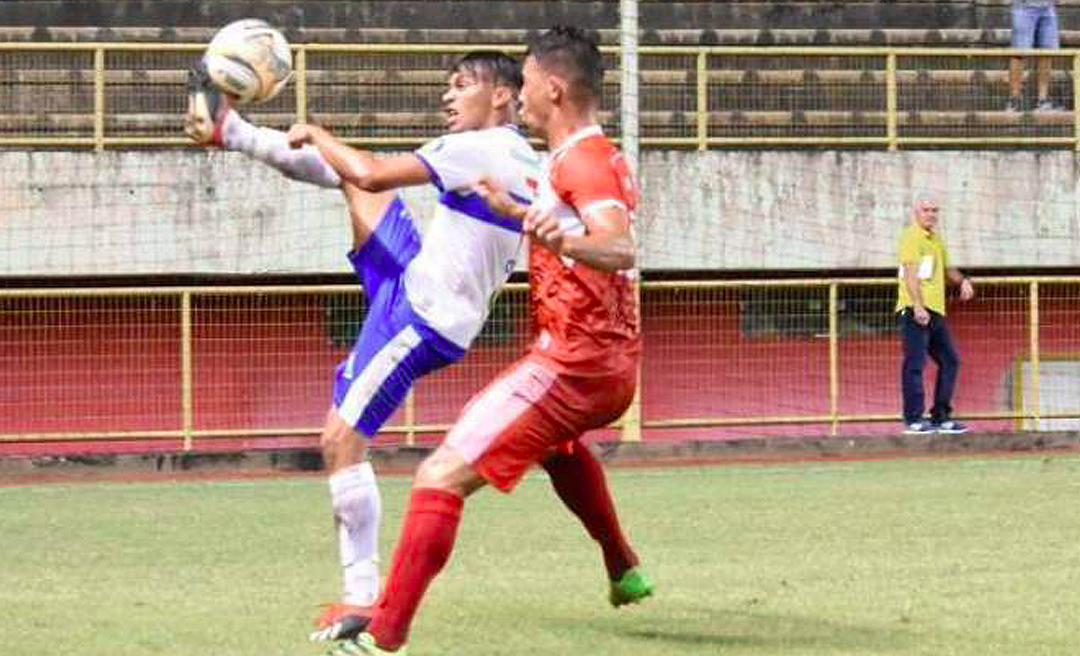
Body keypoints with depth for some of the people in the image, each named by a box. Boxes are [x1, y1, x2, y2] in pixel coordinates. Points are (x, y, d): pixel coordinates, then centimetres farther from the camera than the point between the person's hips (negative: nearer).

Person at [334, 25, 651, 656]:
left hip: (570, 362, -10)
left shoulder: (579, 161, -16)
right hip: (616, 365, 10)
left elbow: (620, 249, -33)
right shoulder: (604, 158, 14)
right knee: (557, 438, 44)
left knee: (441, 478, -16)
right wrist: (518, 210, 46)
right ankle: (625, 570, 49)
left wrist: (562, 238, -51)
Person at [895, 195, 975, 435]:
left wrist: (963, 280, 16)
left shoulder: (936, 240, 23)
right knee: (915, 363, -10)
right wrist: (918, 306, -26)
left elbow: (947, 268, 37)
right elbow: (910, 272, -16)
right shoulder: (912, 237, -6)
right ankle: (914, 420, -11)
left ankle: (941, 417, 16)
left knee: (950, 361, 10)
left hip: (935, 311, 10)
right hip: (916, 310, -10)